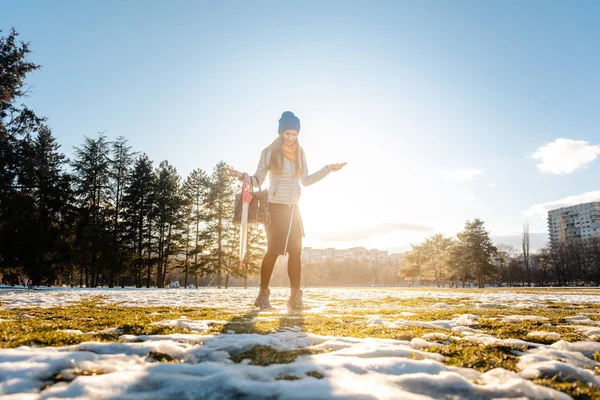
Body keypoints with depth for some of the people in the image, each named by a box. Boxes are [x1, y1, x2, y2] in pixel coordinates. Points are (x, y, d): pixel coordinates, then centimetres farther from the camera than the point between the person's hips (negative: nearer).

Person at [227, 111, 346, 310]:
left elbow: (305, 180, 16)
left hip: (293, 208, 5)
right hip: (275, 208, -5)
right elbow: (258, 180, -4)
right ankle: (263, 294, 10)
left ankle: (295, 297, 5)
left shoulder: (299, 153, 8)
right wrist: (241, 176, -22)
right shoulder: (270, 152, -6)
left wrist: (328, 169, 16)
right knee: (273, 250, -3)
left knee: (296, 251, 0)